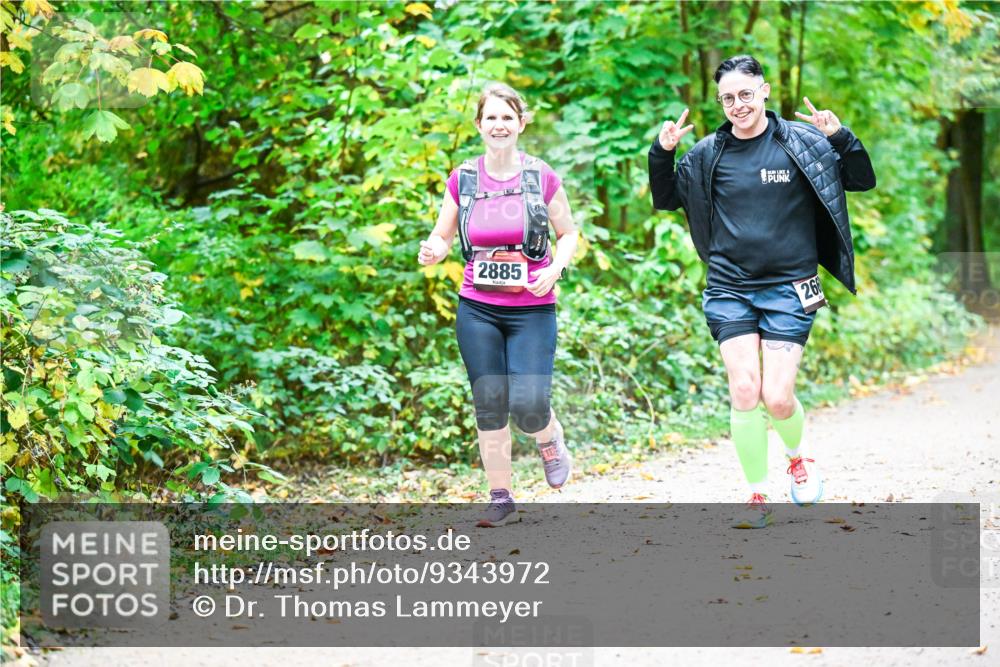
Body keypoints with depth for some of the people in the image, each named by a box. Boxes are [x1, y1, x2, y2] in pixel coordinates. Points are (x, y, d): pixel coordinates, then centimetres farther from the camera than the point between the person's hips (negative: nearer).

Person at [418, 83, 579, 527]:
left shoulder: (542, 177, -2)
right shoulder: (462, 180, 2)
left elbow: (568, 233, 7)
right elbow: (442, 236, 11)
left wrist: (555, 268, -12)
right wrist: (432, 252, -12)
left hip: (532, 310, -2)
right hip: (477, 310, 2)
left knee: (528, 405, -12)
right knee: (489, 405, 0)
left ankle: (551, 441, 24)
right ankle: (501, 499, 13)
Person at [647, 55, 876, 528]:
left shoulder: (802, 141, 0)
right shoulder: (707, 154, 5)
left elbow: (862, 182, 4)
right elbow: (666, 200, 16)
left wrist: (841, 139, -13)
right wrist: (661, 153, 0)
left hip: (789, 287, -2)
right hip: (730, 289, 2)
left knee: (777, 398, -8)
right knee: (744, 392, -8)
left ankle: (797, 456, 27)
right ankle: (757, 497, 7)